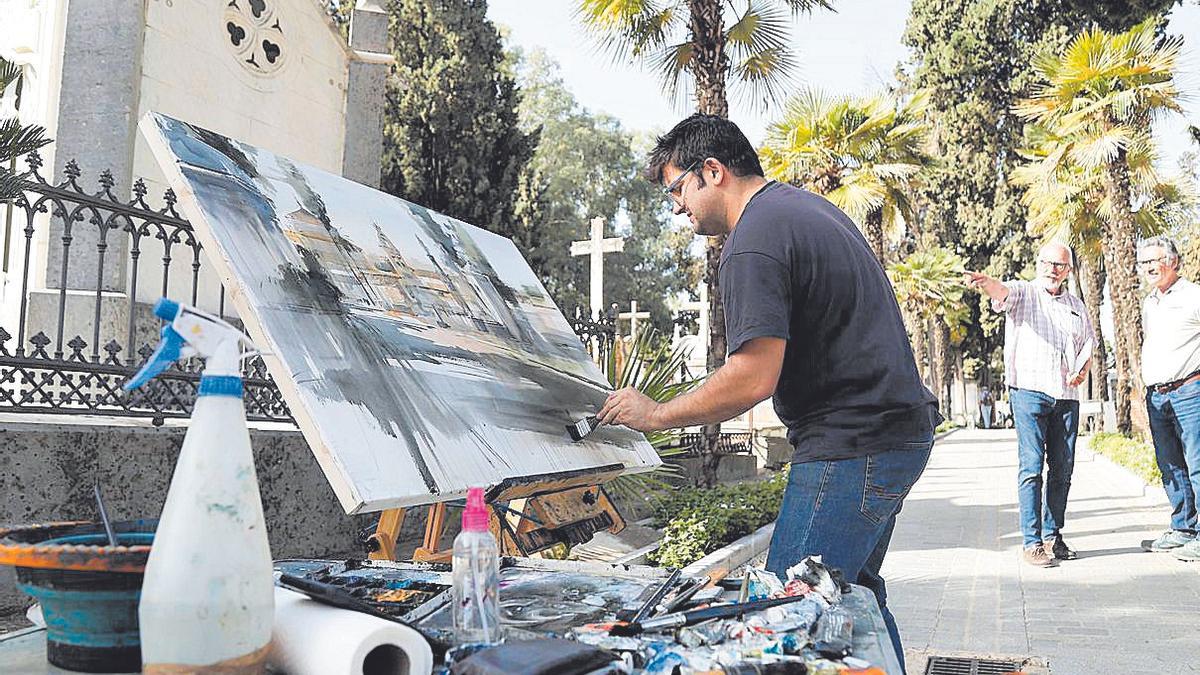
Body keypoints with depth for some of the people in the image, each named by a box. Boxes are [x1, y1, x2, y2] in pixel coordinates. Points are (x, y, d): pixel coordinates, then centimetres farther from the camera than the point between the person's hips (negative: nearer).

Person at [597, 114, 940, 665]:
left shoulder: (752, 243, -16)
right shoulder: (814, 208, 17)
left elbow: (754, 378, -24)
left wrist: (655, 414, -12)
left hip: (851, 449, -11)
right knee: (853, 591, 21)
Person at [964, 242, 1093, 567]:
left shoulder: (1076, 305, 19)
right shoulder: (1023, 293, 3)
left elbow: (1088, 345, 26)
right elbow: (1003, 291, -21)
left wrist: (1082, 369, 3)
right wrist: (984, 282, -46)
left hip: (1066, 396, 5)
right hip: (1029, 391, -5)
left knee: (1063, 469, 7)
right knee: (1031, 467, -7)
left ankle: (1052, 536, 18)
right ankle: (1031, 542, -4)